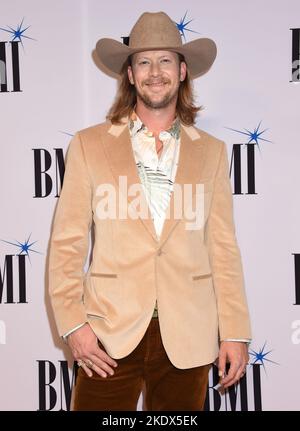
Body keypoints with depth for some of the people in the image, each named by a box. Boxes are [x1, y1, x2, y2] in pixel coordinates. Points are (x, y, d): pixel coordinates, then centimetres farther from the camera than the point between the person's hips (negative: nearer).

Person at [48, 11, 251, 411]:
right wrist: (73, 323, -7)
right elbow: (67, 243, 1)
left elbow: (223, 248, 6)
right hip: (110, 334, -1)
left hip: (188, 337, 2)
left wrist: (235, 332, 2)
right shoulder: (88, 145, 3)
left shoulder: (211, 151, 8)